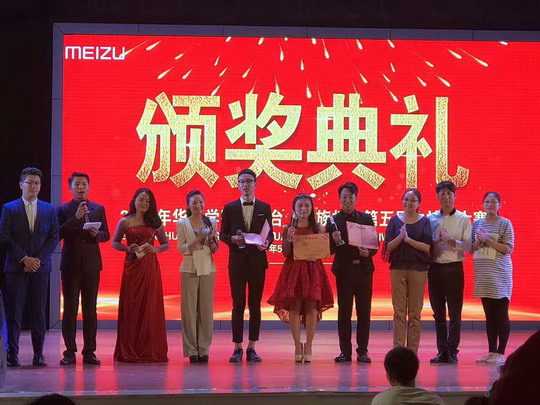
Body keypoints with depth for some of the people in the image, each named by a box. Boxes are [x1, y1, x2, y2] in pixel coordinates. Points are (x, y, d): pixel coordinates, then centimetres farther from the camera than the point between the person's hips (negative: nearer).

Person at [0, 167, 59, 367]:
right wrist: (24, 259, -10)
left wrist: (38, 259, -7)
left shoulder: (49, 210, 11)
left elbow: (54, 238, 6)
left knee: (39, 313, 2)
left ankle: (38, 355, 5)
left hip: (40, 267, 2)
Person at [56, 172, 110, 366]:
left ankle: (89, 351, 7)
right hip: (71, 263, -2)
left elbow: (106, 235, 10)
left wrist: (97, 234, -12)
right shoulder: (63, 210, 3)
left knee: (90, 309, 4)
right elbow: (59, 234, -9)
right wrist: (76, 217, -17)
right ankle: (70, 352, 1)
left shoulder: (98, 209, 10)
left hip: (91, 264, 2)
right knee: (70, 308, -2)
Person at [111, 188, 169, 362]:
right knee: (131, 307, -1)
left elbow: (166, 244, 13)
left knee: (150, 307, 0)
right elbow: (115, 243, 7)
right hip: (131, 267, -1)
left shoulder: (154, 222, 9)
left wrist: (155, 249, -7)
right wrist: (128, 248, -10)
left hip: (150, 267, 1)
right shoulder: (125, 222, 4)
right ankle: (130, 351, 4)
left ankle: (150, 350, 5)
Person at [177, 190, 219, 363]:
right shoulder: (183, 224, 3)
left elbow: (215, 250, 12)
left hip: (207, 269, 2)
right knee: (189, 309, -3)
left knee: (206, 309, 1)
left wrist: (211, 240, -9)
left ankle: (203, 349, 7)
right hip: (190, 269, -2)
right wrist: (196, 241, -16)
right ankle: (191, 349, 1)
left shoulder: (211, 222, 9)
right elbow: (181, 248, -2)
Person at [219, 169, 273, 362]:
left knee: (255, 305, 4)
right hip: (237, 261, -1)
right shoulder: (230, 208, 6)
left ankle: (252, 348, 9)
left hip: (257, 261, 1)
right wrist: (232, 239, -14)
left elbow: (270, 233, 8)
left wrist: (266, 242, -14)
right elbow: (222, 234, 6)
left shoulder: (264, 208, 8)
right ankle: (237, 348, 4)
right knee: (238, 304, -1)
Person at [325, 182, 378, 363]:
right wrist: (336, 242, -22)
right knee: (344, 312, 2)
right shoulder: (333, 221, 2)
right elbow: (329, 250, -1)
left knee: (364, 312, 3)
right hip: (344, 270, -1)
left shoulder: (366, 218, 8)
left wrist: (368, 252, -13)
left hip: (364, 269, 1)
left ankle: (362, 351, 8)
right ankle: (345, 351, 6)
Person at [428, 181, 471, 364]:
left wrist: (451, 241, -20)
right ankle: (441, 351, 11)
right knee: (438, 312, 6)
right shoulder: (431, 219, 8)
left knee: (455, 313, -2)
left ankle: (452, 351, 1)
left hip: (454, 268, -3)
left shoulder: (463, 219, 1)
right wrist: (436, 241, -12)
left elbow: (468, 246, -6)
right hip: (435, 268, 3)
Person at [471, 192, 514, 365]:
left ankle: (500, 353, 0)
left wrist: (487, 240, -14)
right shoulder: (477, 224, 11)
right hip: (483, 273, 5)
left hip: (499, 272, -5)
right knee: (489, 315, 8)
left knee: (501, 315, -3)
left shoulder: (505, 224, -2)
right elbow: (471, 249, 12)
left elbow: (508, 249, -9)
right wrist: (479, 241, -8)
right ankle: (492, 351, 12)